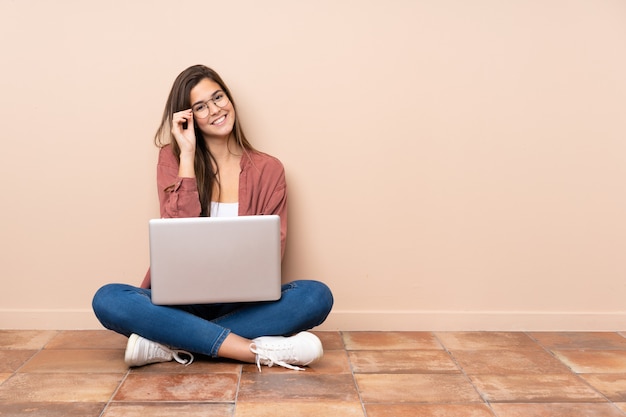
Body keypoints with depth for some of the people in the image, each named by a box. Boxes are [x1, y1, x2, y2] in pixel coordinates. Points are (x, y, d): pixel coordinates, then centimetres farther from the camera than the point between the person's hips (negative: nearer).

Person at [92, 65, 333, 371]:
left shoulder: (267, 169, 3)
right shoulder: (173, 159, 2)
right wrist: (187, 155, -13)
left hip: (243, 303, 1)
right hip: (182, 300, 0)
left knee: (317, 296, -26)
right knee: (107, 299, -28)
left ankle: (171, 343, -26)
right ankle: (260, 351, -33)